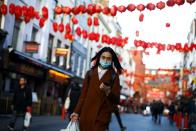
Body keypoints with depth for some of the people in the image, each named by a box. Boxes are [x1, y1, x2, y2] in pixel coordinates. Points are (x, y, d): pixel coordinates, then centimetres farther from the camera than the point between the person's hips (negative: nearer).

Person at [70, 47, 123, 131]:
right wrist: (77, 112, 7)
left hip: (101, 117, -2)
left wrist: (108, 91, -21)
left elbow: (116, 99, -2)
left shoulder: (114, 76, 3)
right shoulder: (90, 73, 10)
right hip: (85, 115, 2)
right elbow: (83, 95, 12)